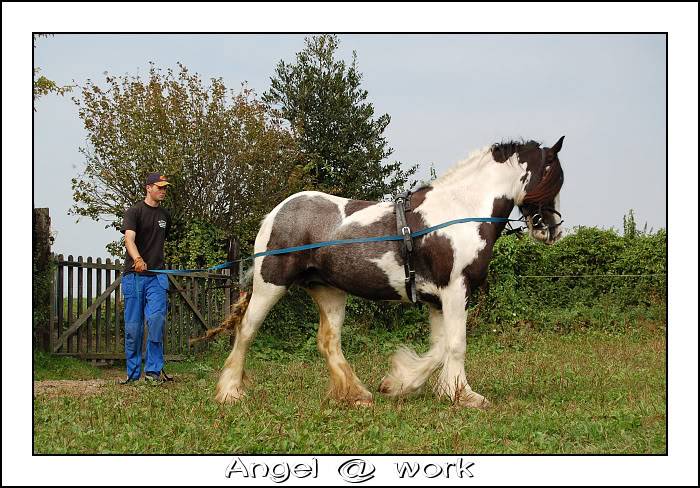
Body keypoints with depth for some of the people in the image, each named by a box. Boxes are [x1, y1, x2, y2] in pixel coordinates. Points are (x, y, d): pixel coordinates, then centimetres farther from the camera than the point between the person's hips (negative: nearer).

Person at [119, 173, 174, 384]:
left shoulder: (164, 215, 16)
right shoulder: (135, 212, -3)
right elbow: (129, 238, -19)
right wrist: (138, 259, -37)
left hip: (157, 276, 3)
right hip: (133, 275, -3)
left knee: (157, 319, -14)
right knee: (133, 325, 1)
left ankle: (154, 370, -10)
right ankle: (133, 372, 9)